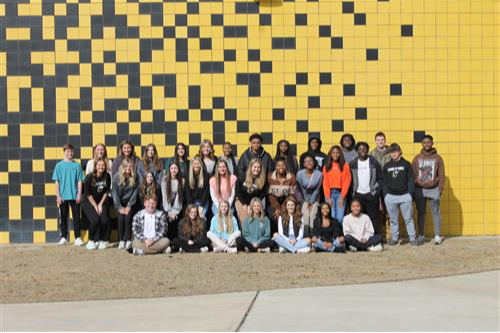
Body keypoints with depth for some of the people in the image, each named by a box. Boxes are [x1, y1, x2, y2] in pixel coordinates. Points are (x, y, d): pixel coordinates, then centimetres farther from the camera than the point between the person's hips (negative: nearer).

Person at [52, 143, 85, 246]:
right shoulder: (59, 165, 4)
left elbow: (80, 181, 3)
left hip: (74, 196, 0)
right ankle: (64, 237, 14)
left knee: (76, 217, 0)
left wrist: (79, 194, -5)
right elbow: (57, 182, 3)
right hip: (63, 197, 1)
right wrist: (58, 196, -3)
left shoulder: (77, 165, 3)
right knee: (63, 217, 6)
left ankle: (78, 238, 3)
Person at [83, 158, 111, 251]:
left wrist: (100, 204, -5)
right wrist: (95, 206, -11)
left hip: (102, 202, 3)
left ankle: (102, 241, 2)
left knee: (105, 220, -18)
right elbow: (88, 194, -10)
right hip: (89, 202, -3)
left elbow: (107, 192, 2)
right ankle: (91, 241, -4)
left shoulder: (107, 177, -5)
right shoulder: (90, 177, -14)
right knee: (95, 220, -24)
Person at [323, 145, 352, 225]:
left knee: (340, 218, -7)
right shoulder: (327, 166, 9)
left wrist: (342, 197, -8)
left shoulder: (345, 165, 5)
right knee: (331, 217, -6)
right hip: (329, 193, 1)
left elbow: (347, 182, 0)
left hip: (340, 193, -1)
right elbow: (325, 182, 4)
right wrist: (328, 197, -5)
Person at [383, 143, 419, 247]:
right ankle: (394, 238, 14)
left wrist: (410, 194, -6)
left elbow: (411, 180, 1)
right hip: (391, 196, 2)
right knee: (393, 219, 7)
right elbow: (384, 182, 12)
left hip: (405, 196, -2)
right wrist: (385, 195, 4)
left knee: (408, 218, 0)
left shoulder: (406, 164, 3)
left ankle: (413, 238, 5)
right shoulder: (387, 166, 10)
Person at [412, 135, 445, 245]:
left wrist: (440, 189, -6)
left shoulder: (437, 158, 2)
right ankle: (421, 235, 15)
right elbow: (412, 174, 6)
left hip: (433, 189, -2)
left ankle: (437, 236, 5)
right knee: (421, 213, 7)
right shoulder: (417, 158, 6)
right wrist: (412, 190, 1)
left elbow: (441, 175, 1)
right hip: (419, 189, 2)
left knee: (436, 212, 1)